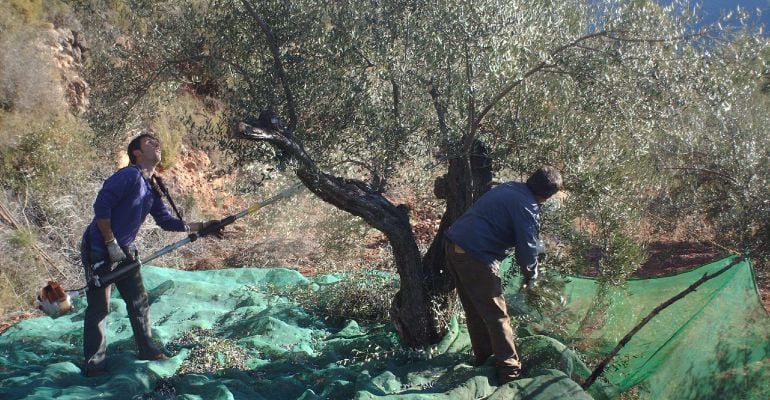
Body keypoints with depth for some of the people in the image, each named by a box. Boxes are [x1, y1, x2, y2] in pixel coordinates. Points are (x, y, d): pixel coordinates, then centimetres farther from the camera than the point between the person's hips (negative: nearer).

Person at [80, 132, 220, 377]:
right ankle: (94, 364, 10)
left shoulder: (153, 187, 7)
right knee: (99, 308, -2)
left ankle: (147, 350, 26)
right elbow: (101, 206, -25)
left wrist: (201, 226, 4)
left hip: (124, 251, 8)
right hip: (98, 250, -8)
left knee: (139, 301, 12)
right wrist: (111, 244, -22)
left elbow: (166, 220, 11)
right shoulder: (129, 176, -20)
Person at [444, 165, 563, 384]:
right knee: (496, 315, 3)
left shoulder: (509, 187, 13)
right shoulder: (527, 208, -12)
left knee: (474, 309, 22)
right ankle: (510, 371, 11)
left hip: (453, 245, 9)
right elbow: (527, 248, -9)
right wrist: (530, 276, 11)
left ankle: (482, 356, 37)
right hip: (476, 258, -9)